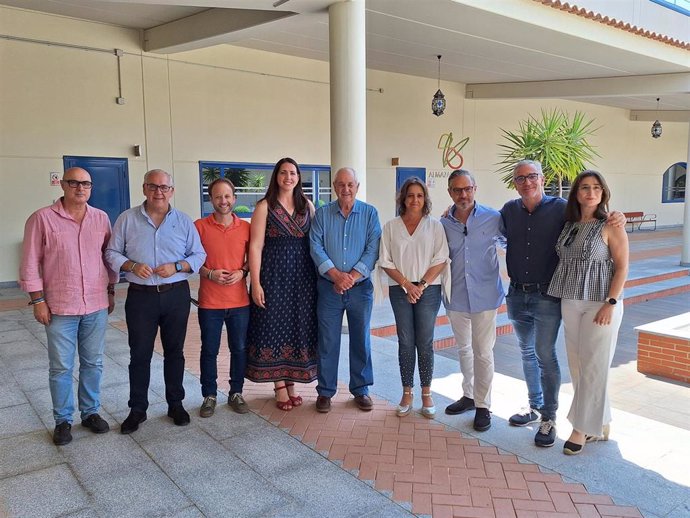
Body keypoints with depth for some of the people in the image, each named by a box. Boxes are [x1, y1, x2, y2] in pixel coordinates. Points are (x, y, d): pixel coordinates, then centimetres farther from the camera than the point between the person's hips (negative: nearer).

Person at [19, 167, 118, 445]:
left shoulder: (101, 218, 5)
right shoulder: (42, 218, -5)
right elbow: (30, 263, -4)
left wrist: (111, 291, 11)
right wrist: (37, 299, -7)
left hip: (97, 306, 3)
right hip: (59, 307, -3)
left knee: (93, 363, 13)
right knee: (61, 367, 7)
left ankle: (91, 412, 29)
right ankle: (63, 420, 23)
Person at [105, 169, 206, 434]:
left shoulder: (184, 221, 3)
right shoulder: (127, 219, 2)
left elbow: (199, 255, 3)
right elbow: (112, 253, 4)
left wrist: (176, 267, -14)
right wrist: (132, 266, -15)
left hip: (176, 295, 1)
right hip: (140, 296, 0)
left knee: (175, 352, 11)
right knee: (139, 354, 6)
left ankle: (176, 404, 26)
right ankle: (137, 409, 21)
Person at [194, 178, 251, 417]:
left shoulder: (246, 227, 3)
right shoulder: (199, 226, -2)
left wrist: (242, 272, -8)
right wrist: (209, 274, -15)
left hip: (239, 301, 2)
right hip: (209, 301, -1)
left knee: (239, 349, 10)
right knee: (209, 350, 9)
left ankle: (236, 393, 28)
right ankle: (209, 395, 26)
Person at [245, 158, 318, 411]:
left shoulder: (307, 205, 8)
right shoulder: (264, 207, -3)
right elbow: (255, 246, -7)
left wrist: (319, 276, 1)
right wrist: (256, 283, -12)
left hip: (303, 275, 4)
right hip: (274, 274, -3)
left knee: (299, 326, 9)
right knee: (275, 326, 2)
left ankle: (291, 382, 25)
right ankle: (280, 387, 16)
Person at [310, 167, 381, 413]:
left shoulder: (370, 213, 2)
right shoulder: (322, 214, 3)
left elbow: (373, 248, -6)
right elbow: (316, 247, -5)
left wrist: (352, 277, -15)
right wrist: (336, 275, -17)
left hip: (361, 288, 0)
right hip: (329, 288, 0)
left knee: (361, 340, 10)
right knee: (327, 342, 6)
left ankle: (361, 390, 24)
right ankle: (325, 391, 19)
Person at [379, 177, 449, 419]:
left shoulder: (435, 225, 3)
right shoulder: (391, 227, 5)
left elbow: (441, 260, -2)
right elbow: (386, 262, 2)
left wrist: (422, 285, -11)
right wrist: (406, 285, -8)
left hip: (428, 289, -1)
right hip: (400, 290, 1)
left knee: (425, 343, 3)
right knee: (405, 342, 5)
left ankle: (426, 394, 14)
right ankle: (407, 393, 15)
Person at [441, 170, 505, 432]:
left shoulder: (493, 218, -7)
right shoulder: (443, 224, 0)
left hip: (485, 295, -3)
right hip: (456, 297, 4)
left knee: (483, 352, 2)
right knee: (464, 349, 18)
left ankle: (483, 405, 17)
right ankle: (469, 395, 36)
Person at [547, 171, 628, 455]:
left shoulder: (611, 226, -6)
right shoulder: (569, 225, 9)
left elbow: (622, 267, -8)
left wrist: (611, 303, -15)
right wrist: (564, 298, 4)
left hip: (600, 304, -6)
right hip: (570, 303, 6)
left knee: (593, 367, 0)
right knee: (577, 365, 10)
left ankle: (582, 429, 12)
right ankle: (599, 422, 26)